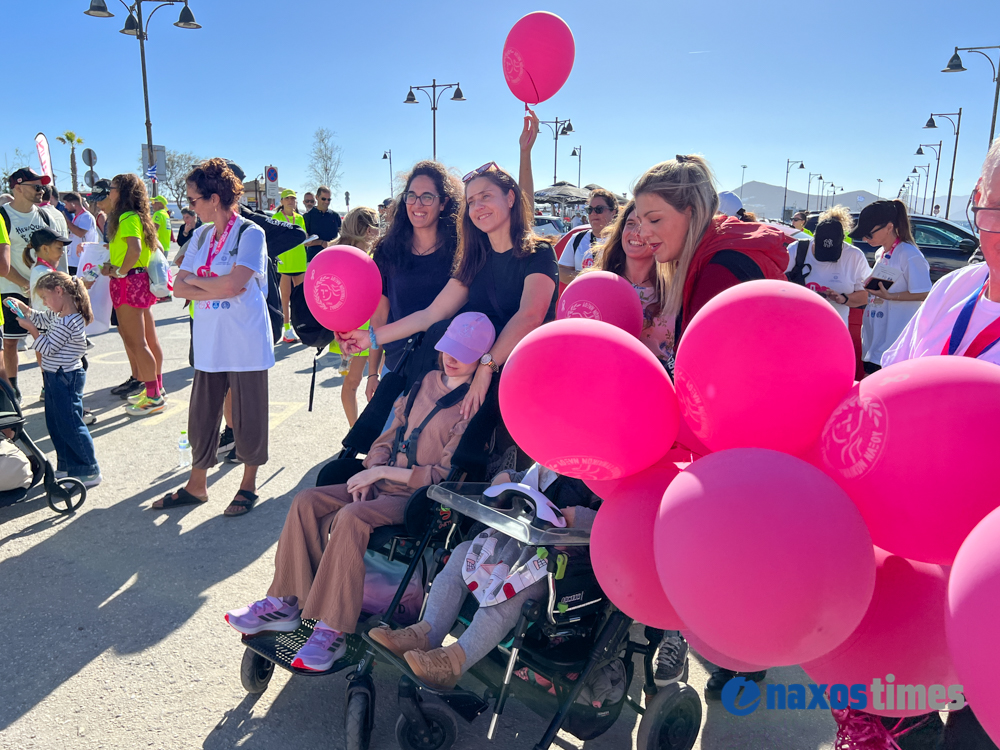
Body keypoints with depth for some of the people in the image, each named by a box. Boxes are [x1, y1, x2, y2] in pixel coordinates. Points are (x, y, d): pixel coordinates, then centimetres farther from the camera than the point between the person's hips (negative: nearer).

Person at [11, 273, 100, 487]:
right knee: (55, 424, 17)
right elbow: (41, 319, 26)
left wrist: (31, 328, -15)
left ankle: (90, 472, 5)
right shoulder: (57, 315, 7)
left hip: (66, 380, -10)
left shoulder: (67, 322, -24)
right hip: (55, 378, 10)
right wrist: (22, 307, 12)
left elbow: (47, 349, -20)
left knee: (71, 425, -3)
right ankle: (66, 467, 29)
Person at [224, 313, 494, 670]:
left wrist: (384, 472, -15)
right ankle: (285, 603, -1)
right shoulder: (427, 381, 13)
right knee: (307, 501, -8)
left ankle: (332, 631, -23)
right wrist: (369, 474, -2)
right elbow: (388, 437, 16)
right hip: (382, 486, 8)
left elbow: (446, 475, -15)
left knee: (352, 517, -31)